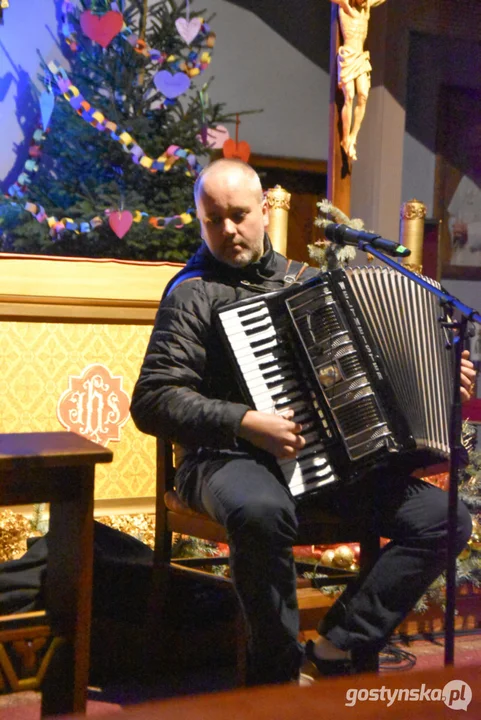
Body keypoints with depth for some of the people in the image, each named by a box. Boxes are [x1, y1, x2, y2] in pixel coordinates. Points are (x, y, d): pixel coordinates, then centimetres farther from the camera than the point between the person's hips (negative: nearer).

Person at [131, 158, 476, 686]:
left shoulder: (302, 280, 17)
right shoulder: (194, 292, -2)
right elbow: (152, 401, -11)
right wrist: (245, 423, -22)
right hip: (231, 459, -5)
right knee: (262, 511, -40)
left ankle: (337, 647, -6)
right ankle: (278, 672, -15)